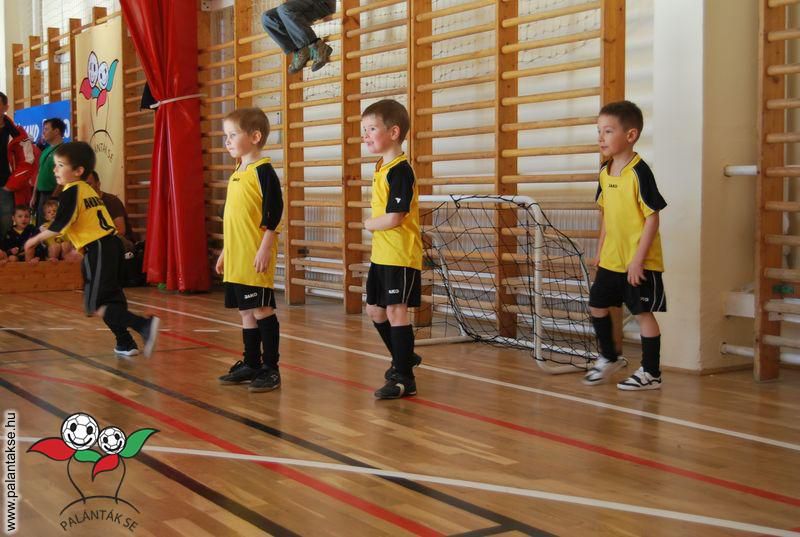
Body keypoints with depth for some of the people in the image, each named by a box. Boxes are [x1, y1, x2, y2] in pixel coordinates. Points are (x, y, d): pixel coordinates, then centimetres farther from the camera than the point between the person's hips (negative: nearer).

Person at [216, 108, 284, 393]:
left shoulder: (263, 170, -10)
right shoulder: (237, 174, 17)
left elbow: (273, 211, -16)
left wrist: (266, 248, -20)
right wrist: (225, 252, 22)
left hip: (255, 258, -9)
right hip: (236, 259, 9)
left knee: (261, 310, -4)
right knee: (246, 311, 13)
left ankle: (270, 367, 3)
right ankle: (251, 364, 22)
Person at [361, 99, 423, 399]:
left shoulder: (400, 171, -17)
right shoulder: (381, 168, 12)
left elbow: (393, 219, -23)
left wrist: (368, 224, -6)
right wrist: (374, 224, 0)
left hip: (401, 256, -10)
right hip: (381, 255, 10)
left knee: (396, 311, -7)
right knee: (375, 310, 17)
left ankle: (404, 379, 2)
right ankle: (404, 358, 36)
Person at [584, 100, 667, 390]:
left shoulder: (639, 172, -17)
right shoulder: (605, 173, 6)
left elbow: (652, 218, -18)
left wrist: (638, 259, -20)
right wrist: (600, 250, 15)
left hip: (639, 262, -8)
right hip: (611, 259, 8)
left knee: (643, 312, 0)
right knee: (597, 305, 15)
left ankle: (651, 373, 13)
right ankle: (608, 358, 35)